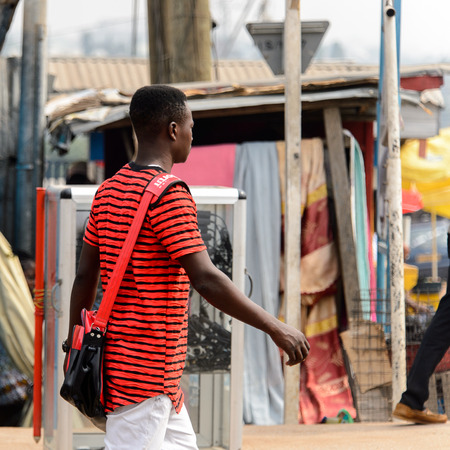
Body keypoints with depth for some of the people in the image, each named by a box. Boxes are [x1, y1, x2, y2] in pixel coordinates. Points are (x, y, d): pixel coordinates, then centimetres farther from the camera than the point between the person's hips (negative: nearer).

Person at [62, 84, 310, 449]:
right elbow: (207, 281, -22)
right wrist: (276, 329, -17)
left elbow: (85, 275, 15)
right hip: (145, 372, -9)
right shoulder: (170, 195, -16)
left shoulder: (109, 191, 10)